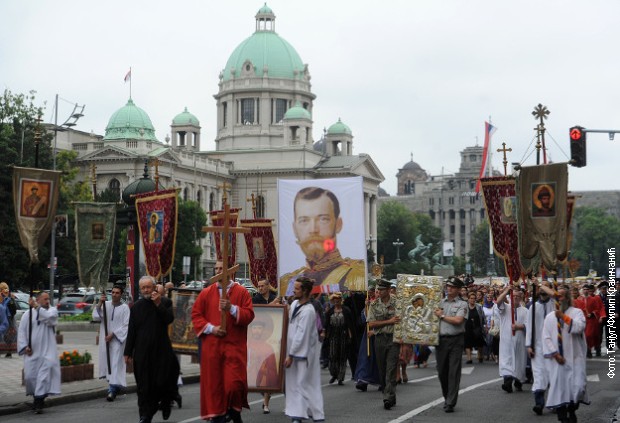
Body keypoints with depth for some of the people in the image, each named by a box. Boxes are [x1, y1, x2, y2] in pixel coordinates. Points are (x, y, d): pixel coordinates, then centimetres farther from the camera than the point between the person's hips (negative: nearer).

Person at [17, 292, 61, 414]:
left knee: (45, 374, -11)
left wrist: (37, 307, -17)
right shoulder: (28, 314, 5)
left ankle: (38, 403, -9)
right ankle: (37, 397, 25)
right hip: (32, 351, 2)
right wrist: (25, 346, -6)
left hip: (47, 351, -2)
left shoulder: (52, 310, 4)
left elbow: (50, 317, -20)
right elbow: (22, 331, 5)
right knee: (30, 376, 3)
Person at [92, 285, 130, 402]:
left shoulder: (124, 308, -3)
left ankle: (112, 389, -11)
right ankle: (116, 386, 23)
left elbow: (126, 325, -5)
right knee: (107, 362, 9)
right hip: (105, 339, 4)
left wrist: (113, 334, -12)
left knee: (115, 364, -9)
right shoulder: (105, 304, 5)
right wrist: (99, 304, -16)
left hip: (117, 339, -4)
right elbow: (96, 317, -4)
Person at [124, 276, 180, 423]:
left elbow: (169, 319, -15)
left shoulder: (165, 302, 1)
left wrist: (159, 304, -21)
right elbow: (131, 331, 9)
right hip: (142, 352, 2)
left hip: (161, 350, -2)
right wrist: (128, 352, 7)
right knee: (144, 386, 2)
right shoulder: (136, 307, 8)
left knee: (162, 382, 0)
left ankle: (165, 403, 29)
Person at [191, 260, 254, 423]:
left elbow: (249, 315, -3)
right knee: (214, 382, 1)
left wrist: (232, 308, -18)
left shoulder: (241, 292, 3)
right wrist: (211, 328, -7)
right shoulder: (206, 293, 7)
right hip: (211, 346, 2)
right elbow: (196, 315, 6)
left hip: (234, 345, -2)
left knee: (234, 384, -8)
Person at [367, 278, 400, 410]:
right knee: (382, 370, 6)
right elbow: (371, 324, -2)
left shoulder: (397, 303, 1)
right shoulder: (374, 304, 6)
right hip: (379, 339, 3)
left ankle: (388, 398, -15)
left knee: (391, 369, -11)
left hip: (394, 339, -3)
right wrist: (389, 321, -11)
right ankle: (391, 397, 18)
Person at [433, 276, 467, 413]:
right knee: (442, 371, 8)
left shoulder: (462, 304, 2)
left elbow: (458, 320, -12)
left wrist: (442, 316, -6)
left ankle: (451, 403, -6)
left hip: (456, 340, -4)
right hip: (441, 339, 4)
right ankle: (447, 398, 25)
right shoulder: (440, 302, 13)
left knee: (454, 372, -6)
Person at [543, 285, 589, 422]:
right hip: (557, 359, 2)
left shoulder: (576, 312, 2)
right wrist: (555, 354, -8)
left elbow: (580, 327, -16)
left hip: (575, 358, -2)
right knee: (560, 387, -2)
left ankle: (572, 411, 16)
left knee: (578, 386, -8)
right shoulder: (550, 317, 8)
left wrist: (564, 317, -16)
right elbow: (546, 337, 2)